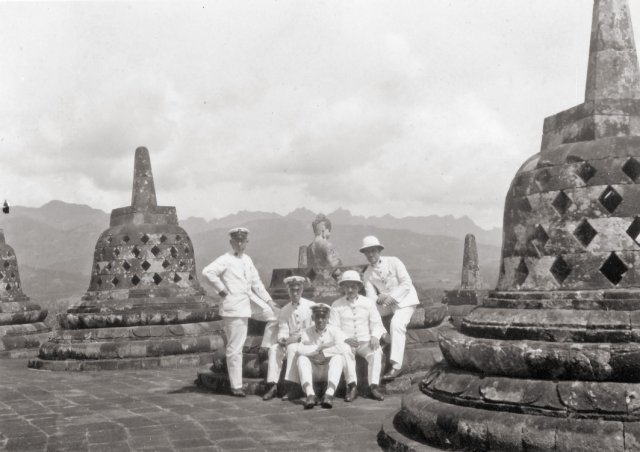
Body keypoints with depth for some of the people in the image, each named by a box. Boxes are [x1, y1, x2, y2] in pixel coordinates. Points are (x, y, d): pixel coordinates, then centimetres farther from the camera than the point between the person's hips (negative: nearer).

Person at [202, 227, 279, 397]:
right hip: (235, 305, -7)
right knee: (235, 347, -2)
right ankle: (236, 386, 5)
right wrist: (222, 290, -17)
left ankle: (266, 348, 13)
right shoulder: (225, 260, -9)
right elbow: (207, 272, -24)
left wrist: (270, 302, 10)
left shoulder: (247, 260, 13)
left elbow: (256, 282, 16)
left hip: (251, 300, 7)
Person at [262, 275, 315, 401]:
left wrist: (297, 338, -19)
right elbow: (283, 330, 6)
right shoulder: (284, 310, 12)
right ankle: (273, 385, -27)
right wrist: (282, 339, -18)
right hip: (289, 342, 4)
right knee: (274, 349, -22)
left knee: (292, 348, -33)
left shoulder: (310, 306, -1)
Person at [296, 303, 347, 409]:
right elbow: (300, 350, -14)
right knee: (302, 358, -25)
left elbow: (340, 348, -18)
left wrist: (323, 353, -14)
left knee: (338, 357, -29)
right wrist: (320, 347, -14)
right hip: (313, 369, 1)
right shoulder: (307, 333, 6)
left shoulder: (334, 331, 2)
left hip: (330, 368, -1)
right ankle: (310, 394, -40)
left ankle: (329, 393, -44)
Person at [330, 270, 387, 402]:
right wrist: (345, 339, -19)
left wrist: (375, 336, -14)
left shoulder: (368, 303, 11)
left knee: (376, 352, -30)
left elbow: (376, 323, 8)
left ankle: (373, 386, -29)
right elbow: (334, 328, 0)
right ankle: (352, 386, -34)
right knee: (345, 351, -36)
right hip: (346, 342, -1)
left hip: (366, 341, 1)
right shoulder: (337, 305, 7)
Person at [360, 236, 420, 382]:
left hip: (405, 299, -6)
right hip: (385, 304, 6)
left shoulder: (393, 262, -9)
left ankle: (396, 365, -35)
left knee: (396, 323, -30)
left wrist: (392, 297, -23)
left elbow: (406, 284, -13)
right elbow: (371, 297, -3)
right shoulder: (367, 274, 2)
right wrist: (379, 298, -27)